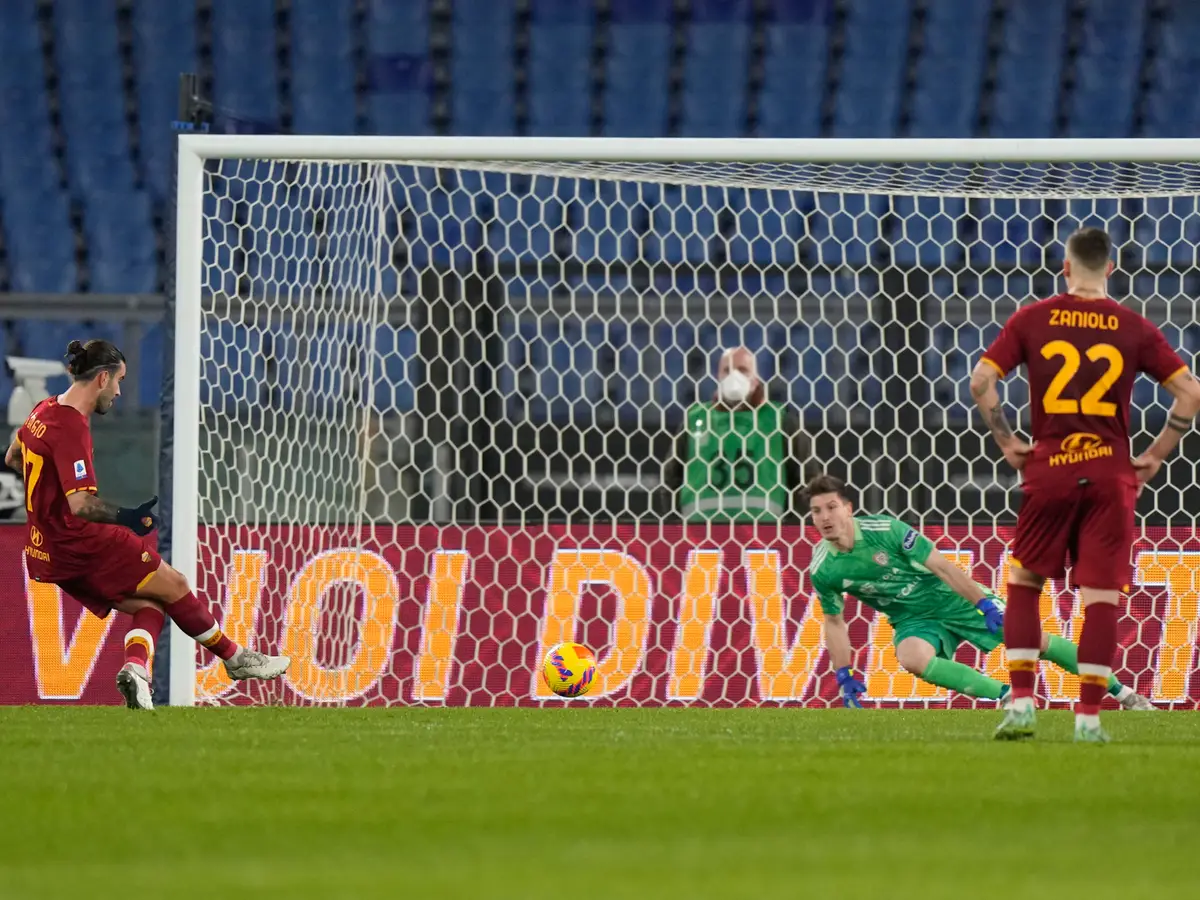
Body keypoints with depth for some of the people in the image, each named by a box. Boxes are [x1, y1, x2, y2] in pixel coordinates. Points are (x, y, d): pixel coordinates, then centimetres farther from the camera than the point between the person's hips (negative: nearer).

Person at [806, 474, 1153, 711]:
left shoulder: (885, 530, -22)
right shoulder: (822, 570, -12)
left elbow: (942, 567, -17)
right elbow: (834, 621, 5)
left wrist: (986, 605, -20)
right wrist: (844, 677, 4)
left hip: (953, 598, -2)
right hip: (913, 620, 2)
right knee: (912, 657, -34)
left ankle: (1122, 692, 10)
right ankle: (1009, 698, -25)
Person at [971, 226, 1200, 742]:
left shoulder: (1032, 319, 1)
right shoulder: (1133, 328, 2)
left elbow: (981, 380, -4)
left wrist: (1006, 441, 6)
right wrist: (1156, 456, 5)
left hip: (1049, 468, 0)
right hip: (1111, 473, 0)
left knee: (1024, 582, 14)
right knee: (1102, 597, 1)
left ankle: (1021, 705, 5)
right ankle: (1089, 718, -2)